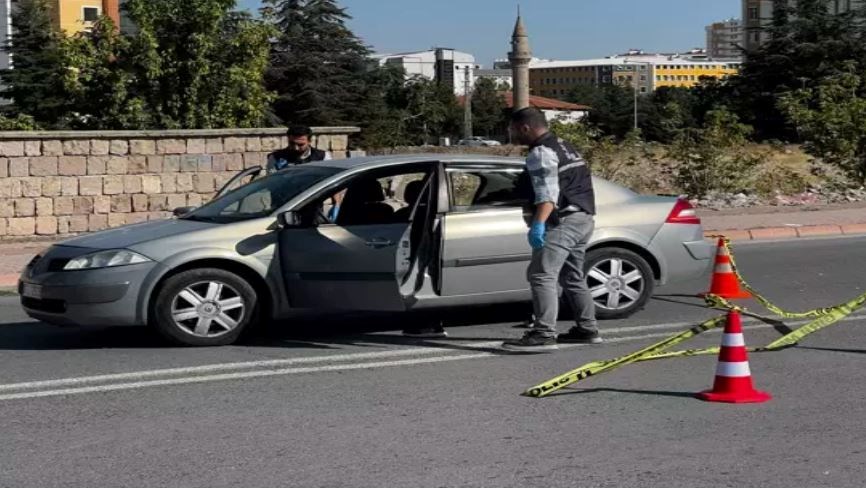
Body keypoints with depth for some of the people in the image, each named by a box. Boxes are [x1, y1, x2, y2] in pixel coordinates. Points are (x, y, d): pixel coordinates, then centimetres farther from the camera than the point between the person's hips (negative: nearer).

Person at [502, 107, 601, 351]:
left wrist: (539, 223, -34)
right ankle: (587, 329, 24)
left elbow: (547, 193, -24)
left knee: (541, 275, -15)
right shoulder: (563, 146, 22)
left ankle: (544, 334, -24)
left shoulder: (541, 152, -10)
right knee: (573, 277, 19)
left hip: (564, 221, -11)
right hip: (584, 218, 11)